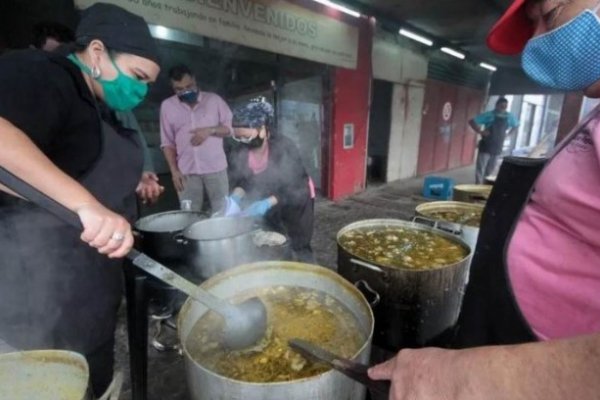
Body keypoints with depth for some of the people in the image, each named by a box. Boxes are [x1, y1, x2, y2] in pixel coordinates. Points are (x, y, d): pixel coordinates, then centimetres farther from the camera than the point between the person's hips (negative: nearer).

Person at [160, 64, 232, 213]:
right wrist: (174, 170, -1)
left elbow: (229, 128, 6)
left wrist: (210, 130, -13)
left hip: (215, 168, -1)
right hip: (187, 171, 1)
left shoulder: (214, 99, 3)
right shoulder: (167, 106, 5)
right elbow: (167, 143, 7)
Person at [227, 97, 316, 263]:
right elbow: (240, 179, -4)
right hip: (268, 203, 5)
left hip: (295, 201, -5)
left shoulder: (284, 148, -31)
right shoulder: (239, 151, -14)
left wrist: (267, 203, -43)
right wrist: (236, 196, -26)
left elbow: (295, 188, -31)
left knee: (299, 248, 2)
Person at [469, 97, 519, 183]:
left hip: (498, 148, 5)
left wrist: (507, 134, 12)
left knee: (490, 170, 12)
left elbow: (516, 125, 25)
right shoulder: (489, 115, -9)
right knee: (480, 169, -4)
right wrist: (480, 132, -15)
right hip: (486, 147, -5)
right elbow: (472, 121, -11)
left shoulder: (509, 117, 6)